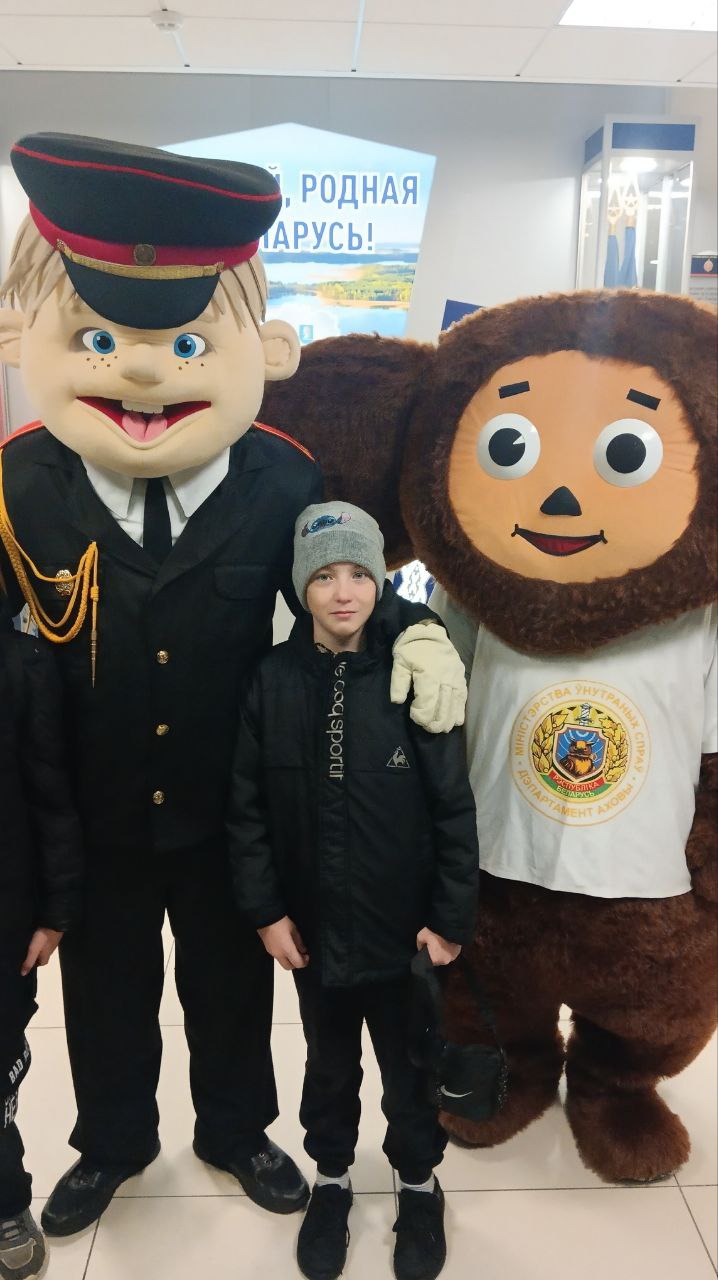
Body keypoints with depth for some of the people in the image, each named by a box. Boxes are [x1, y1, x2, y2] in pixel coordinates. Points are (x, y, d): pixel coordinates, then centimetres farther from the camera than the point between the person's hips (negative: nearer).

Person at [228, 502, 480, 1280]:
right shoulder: (272, 679, -9)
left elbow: (454, 809, -9)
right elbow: (247, 808, -3)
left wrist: (451, 917, -9)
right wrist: (264, 910, -5)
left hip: (403, 929, -1)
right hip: (314, 926, 2)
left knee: (410, 1070, 20)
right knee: (328, 1067, 24)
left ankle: (419, 1185, 46)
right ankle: (331, 1180, 49)